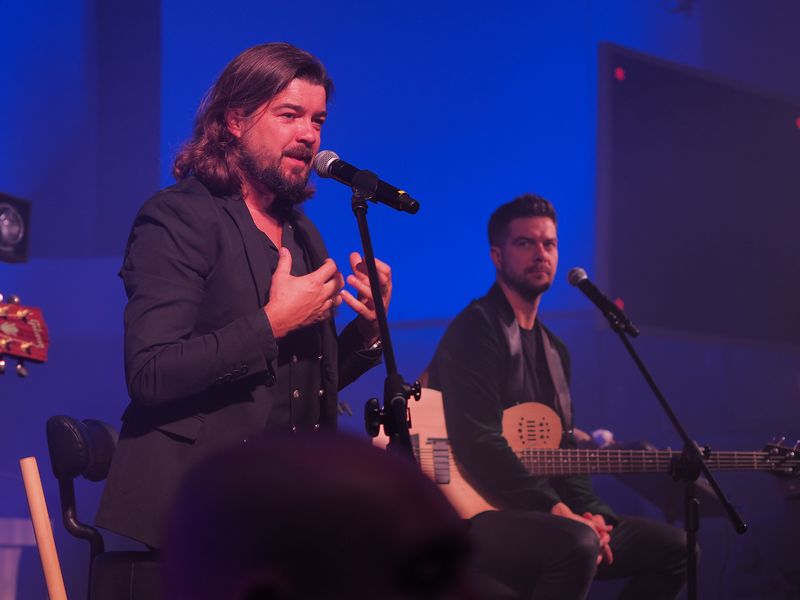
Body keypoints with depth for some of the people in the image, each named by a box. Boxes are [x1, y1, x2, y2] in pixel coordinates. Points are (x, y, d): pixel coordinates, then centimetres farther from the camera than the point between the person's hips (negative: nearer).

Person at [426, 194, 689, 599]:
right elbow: (479, 444, -20)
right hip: (476, 520, -9)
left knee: (672, 546, 5)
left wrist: (588, 513, 1)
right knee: (576, 543, -37)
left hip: (539, 519, 9)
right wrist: (556, 510, -21)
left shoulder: (554, 350, 20)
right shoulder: (477, 329, -9)